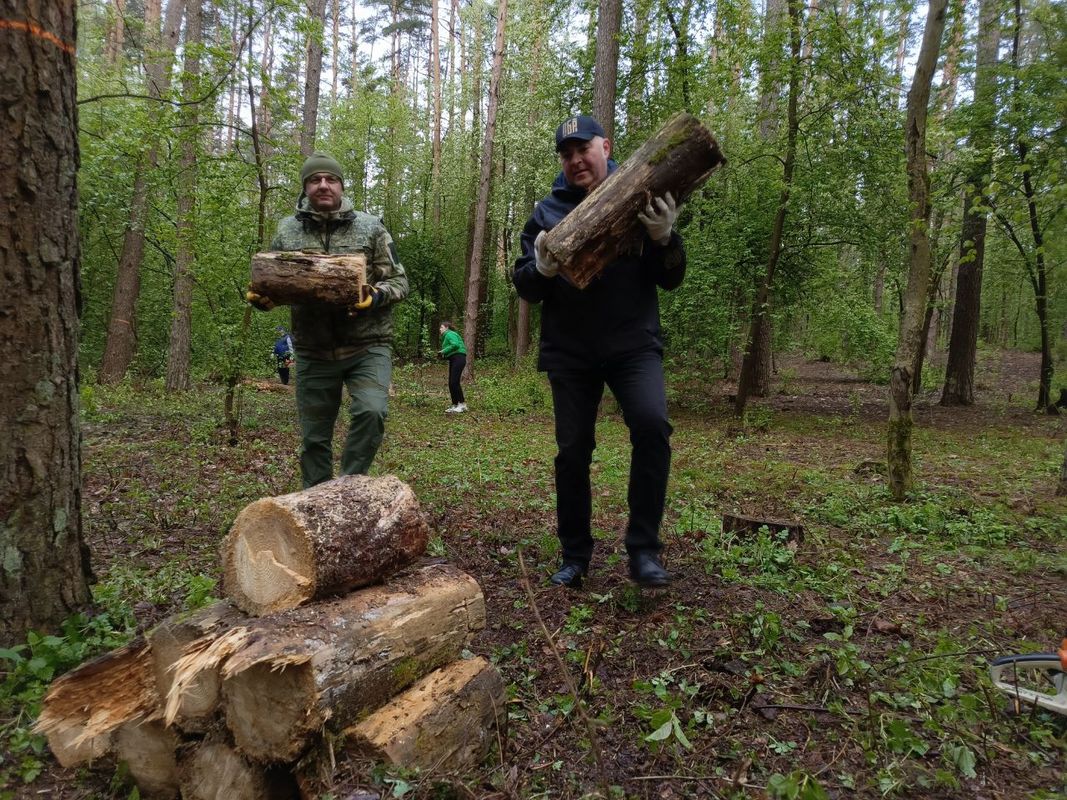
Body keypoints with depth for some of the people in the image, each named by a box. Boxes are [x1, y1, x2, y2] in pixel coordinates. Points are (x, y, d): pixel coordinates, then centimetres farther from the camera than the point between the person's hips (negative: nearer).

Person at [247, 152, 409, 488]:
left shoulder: (371, 228, 1)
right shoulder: (287, 231, 7)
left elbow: (399, 282, 0)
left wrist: (374, 298, -21)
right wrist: (260, 297, -8)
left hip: (367, 347, -2)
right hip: (313, 353, 3)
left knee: (371, 412, -25)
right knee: (314, 437, 9)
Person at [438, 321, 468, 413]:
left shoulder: (449, 334, -5)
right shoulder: (446, 336, 25)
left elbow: (455, 345, -22)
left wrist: (444, 351, -13)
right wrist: (444, 355, 8)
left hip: (458, 359, -10)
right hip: (453, 360, 10)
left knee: (454, 382, -14)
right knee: (451, 383, 7)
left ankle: (462, 404, -8)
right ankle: (454, 405, 9)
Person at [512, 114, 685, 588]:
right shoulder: (548, 211, 8)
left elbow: (671, 281, 2)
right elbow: (524, 287, 4)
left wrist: (664, 239, -19)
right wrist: (543, 268, -19)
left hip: (634, 344, -1)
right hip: (570, 353, 2)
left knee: (651, 425, -24)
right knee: (572, 451, 4)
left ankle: (643, 549, -11)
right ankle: (574, 556, 20)